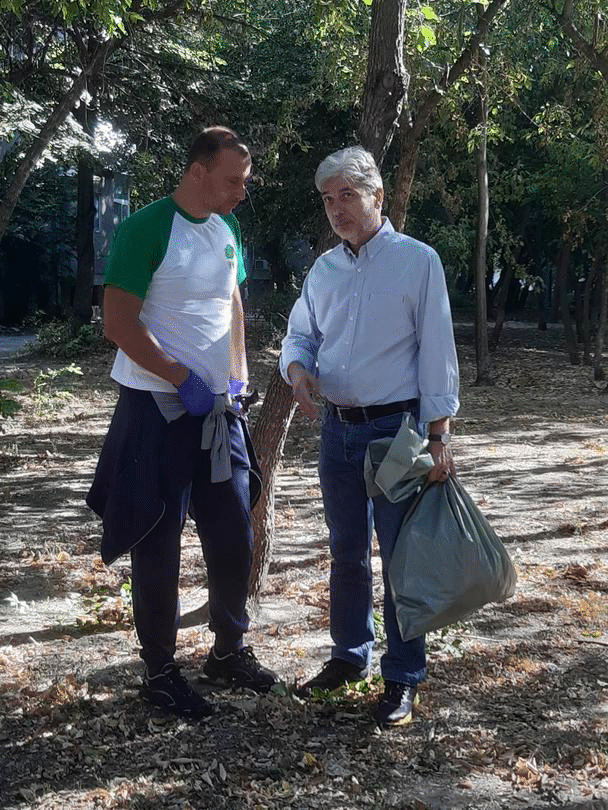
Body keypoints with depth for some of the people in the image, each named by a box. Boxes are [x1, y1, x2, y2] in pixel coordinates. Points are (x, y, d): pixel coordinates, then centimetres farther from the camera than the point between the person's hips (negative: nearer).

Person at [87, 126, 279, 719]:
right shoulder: (146, 229, -13)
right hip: (158, 409, -7)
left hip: (219, 408, 7)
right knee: (158, 546, 3)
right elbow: (119, 324, -16)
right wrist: (184, 381, -16)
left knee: (234, 536, 12)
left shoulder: (228, 230, 9)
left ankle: (229, 651, 32)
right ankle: (159, 670, 19)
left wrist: (237, 378, 9)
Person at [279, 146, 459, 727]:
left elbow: (436, 351, -8)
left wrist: (438, 435, -13)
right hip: (338, 428, 5)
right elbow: (300, 334, 17)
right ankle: (349, 656, 32)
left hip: (398, 429, -5)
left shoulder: (417, 261, -7)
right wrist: (297, 367, -8)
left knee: (402, 558, 1)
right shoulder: (324, 269, 9)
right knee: (346, 552, 16)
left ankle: (403, 680, 14)